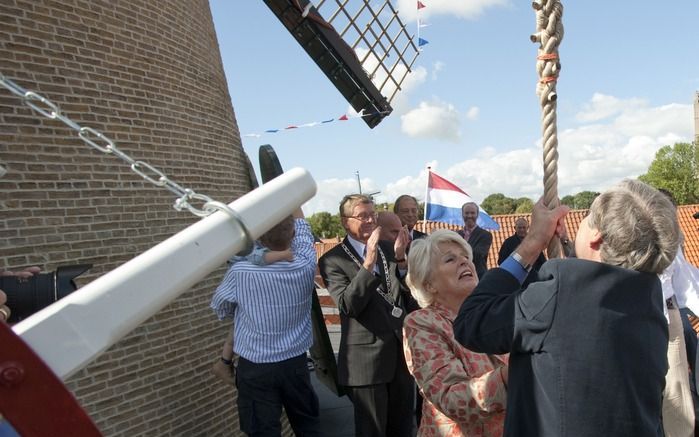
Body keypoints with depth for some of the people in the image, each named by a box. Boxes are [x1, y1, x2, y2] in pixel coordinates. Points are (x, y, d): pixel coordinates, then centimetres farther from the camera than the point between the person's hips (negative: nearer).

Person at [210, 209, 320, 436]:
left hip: (256, 368, -2)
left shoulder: (240, 272, -20)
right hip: (295, 363, 3)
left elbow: (220, 308, 1)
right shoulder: (305, 266, -13)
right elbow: (301, 224, 5)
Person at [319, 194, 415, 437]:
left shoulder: (389, 248, 8)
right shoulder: (332, 260, -8)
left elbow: (410, 292, 2)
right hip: (367, 358, -5)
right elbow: (348, 306, -20)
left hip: (402, 351, 5)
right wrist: (368, 262, -28)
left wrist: (400, 258, -14)